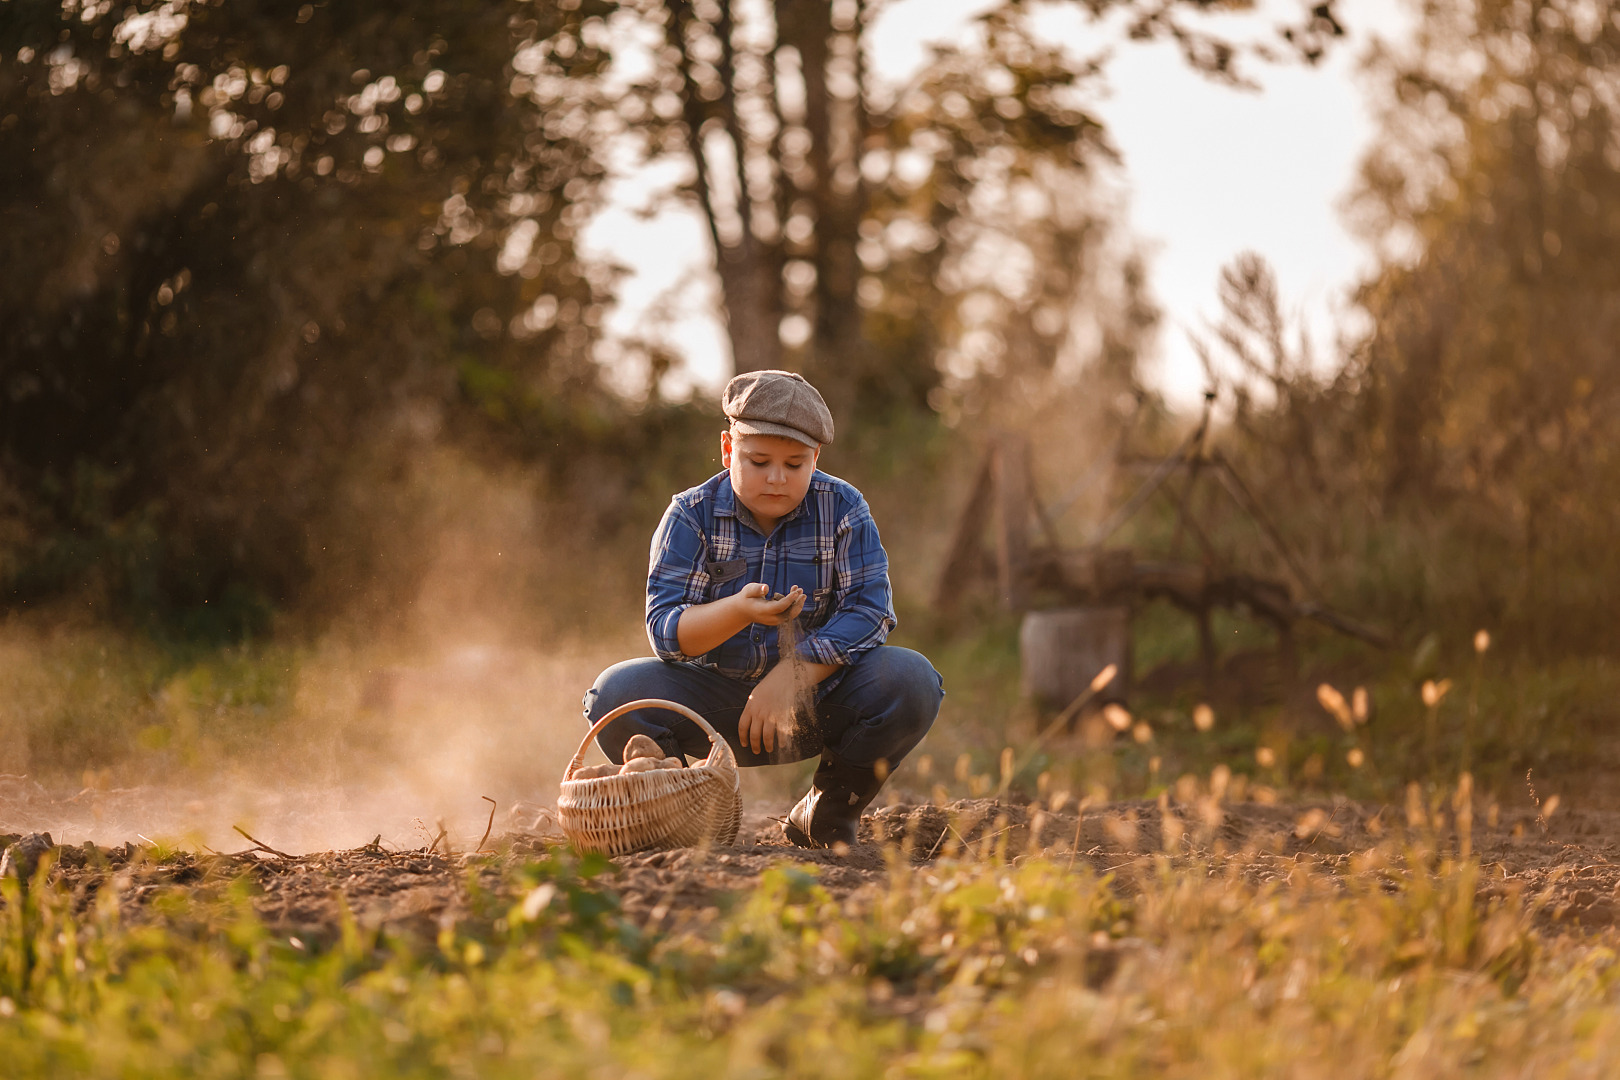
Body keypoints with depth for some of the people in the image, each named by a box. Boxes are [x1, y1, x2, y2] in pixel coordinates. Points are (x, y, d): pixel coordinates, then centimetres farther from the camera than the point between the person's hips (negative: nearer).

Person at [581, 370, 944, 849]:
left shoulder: (842, 509, -4)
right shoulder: (691, 516, -7)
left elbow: (869, 610, -14)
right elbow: (665, 630, -17)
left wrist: (791, 676, -27)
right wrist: (738, 611, -39)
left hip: (815, 693, 1)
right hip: (714, 696, -1)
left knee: (912, 682, -27)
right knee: (617, 693, -29)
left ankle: (827, 816, 0)